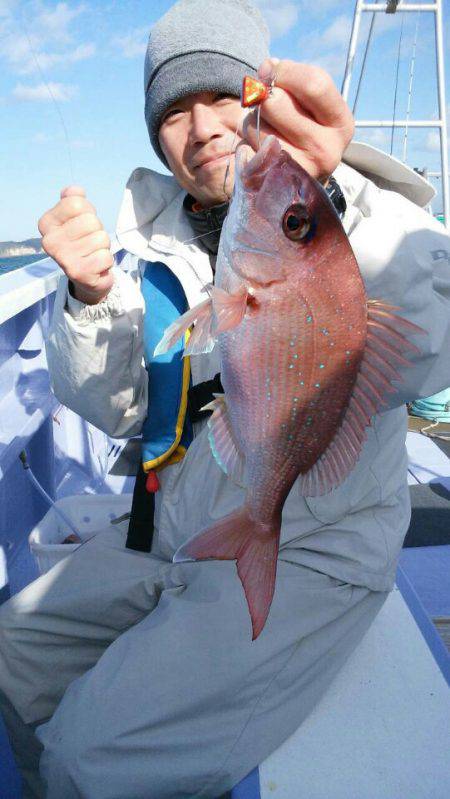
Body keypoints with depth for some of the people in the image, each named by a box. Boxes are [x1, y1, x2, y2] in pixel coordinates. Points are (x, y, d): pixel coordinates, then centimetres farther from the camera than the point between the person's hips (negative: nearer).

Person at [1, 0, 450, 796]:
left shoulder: (366, 217, -10)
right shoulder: (155, 236, 5)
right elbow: (115, 410, 1)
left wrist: (319, 207, -48)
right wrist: (92, 294, -15)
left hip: (308, 552, -5)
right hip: (173, 532, 6)